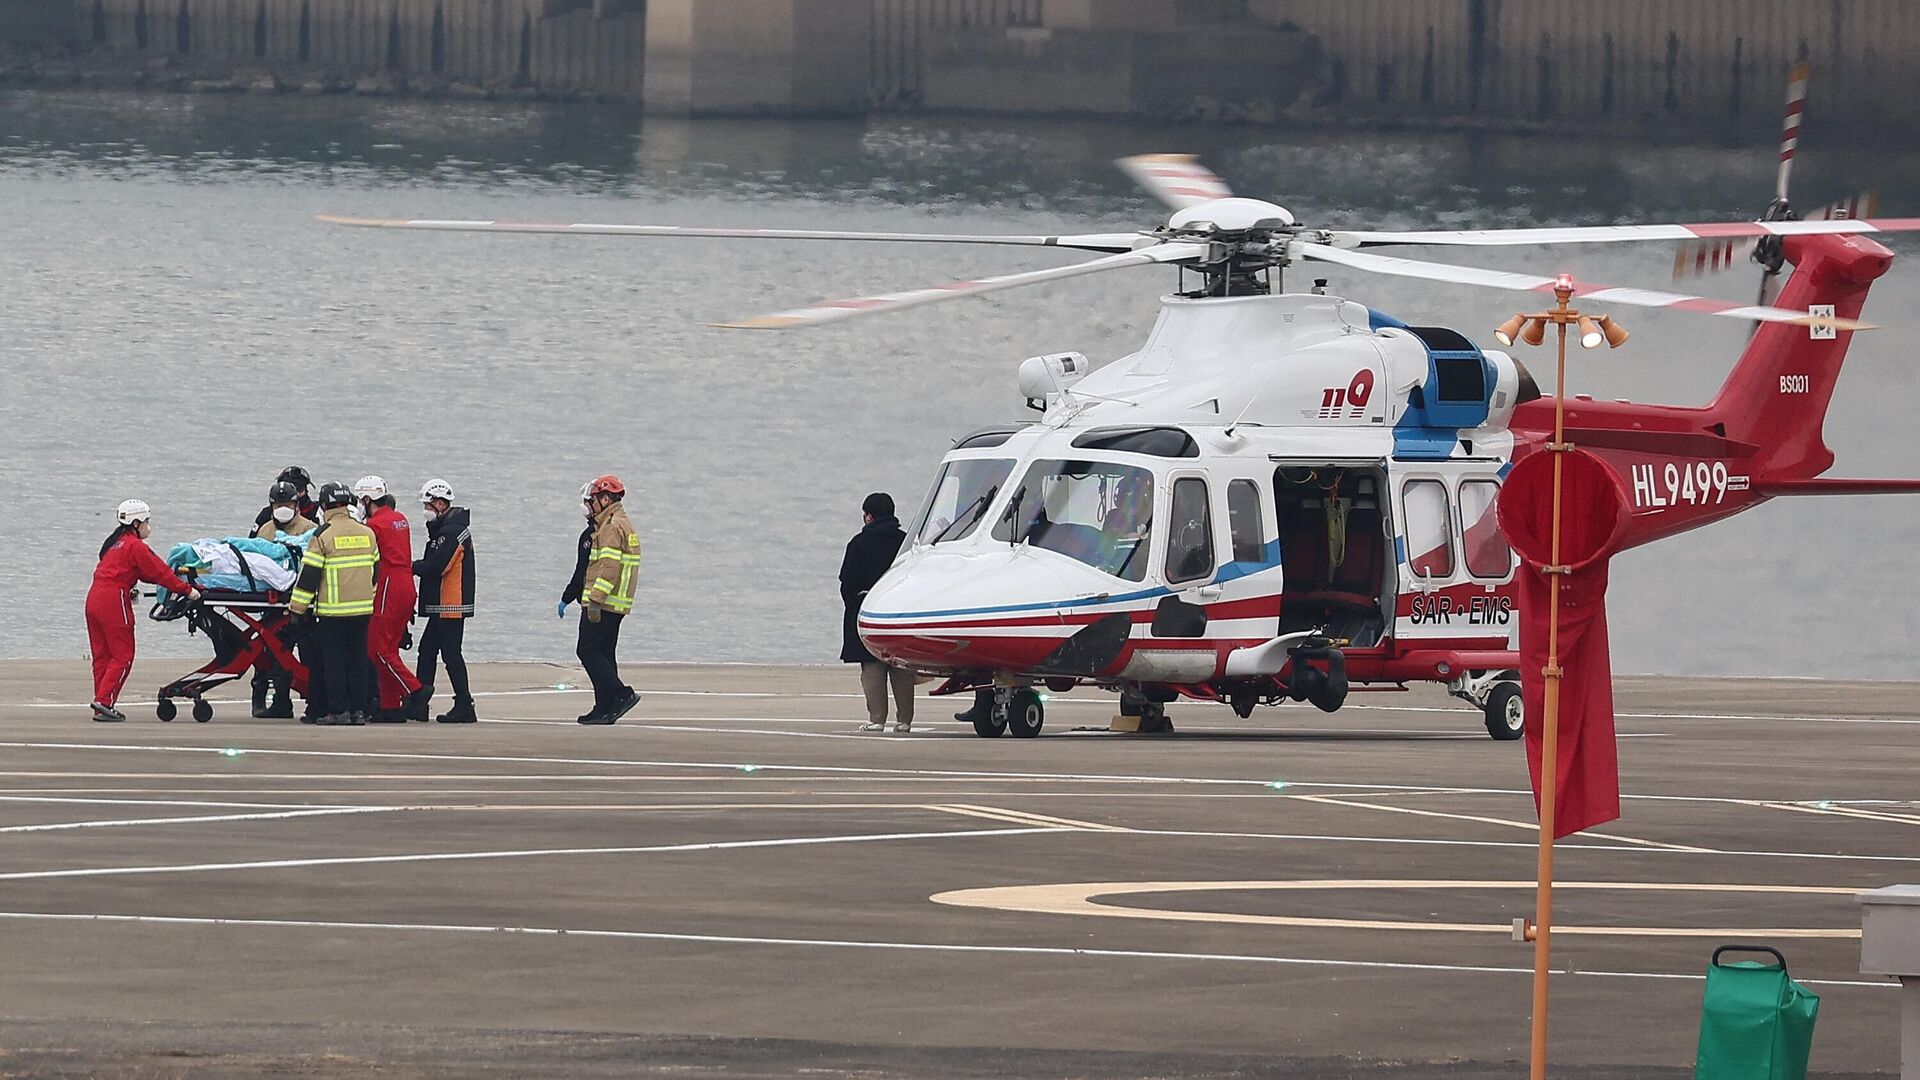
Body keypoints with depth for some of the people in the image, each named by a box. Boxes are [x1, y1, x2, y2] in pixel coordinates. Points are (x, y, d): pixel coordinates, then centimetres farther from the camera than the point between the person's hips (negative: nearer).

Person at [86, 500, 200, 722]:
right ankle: (104, 701, -12)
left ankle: (101, 707, 11)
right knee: (122, 656, -4)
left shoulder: (116, 543, 22)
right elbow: (159, 572, -8)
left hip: (95, 597, 9)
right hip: (113, 601, -9)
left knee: (102, 655, 11)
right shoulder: (135, 546, -7)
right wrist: (186, 590, -2)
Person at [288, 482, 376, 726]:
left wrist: (297, 606, -1)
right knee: (357, 658, 10)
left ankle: (338, 710, -3)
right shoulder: (367, 534, 8)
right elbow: (375, 570, 18)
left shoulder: (323, 536, -9)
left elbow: (309, 574, -9)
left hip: (332, 610, -5)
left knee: (333, 660, 0)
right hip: (362, 609, 5)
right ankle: (358, 710, 9)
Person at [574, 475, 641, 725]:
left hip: (602, 604, -10)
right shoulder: (623, 525, 20)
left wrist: (595, 601, -24)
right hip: (617, 606, 10)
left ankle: (622, 695, -15)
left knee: (588, 651, -9)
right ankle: (604, 709, 10)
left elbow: (609, 567, -22)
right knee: (604, 654, 11)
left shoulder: (613, 528, -14)